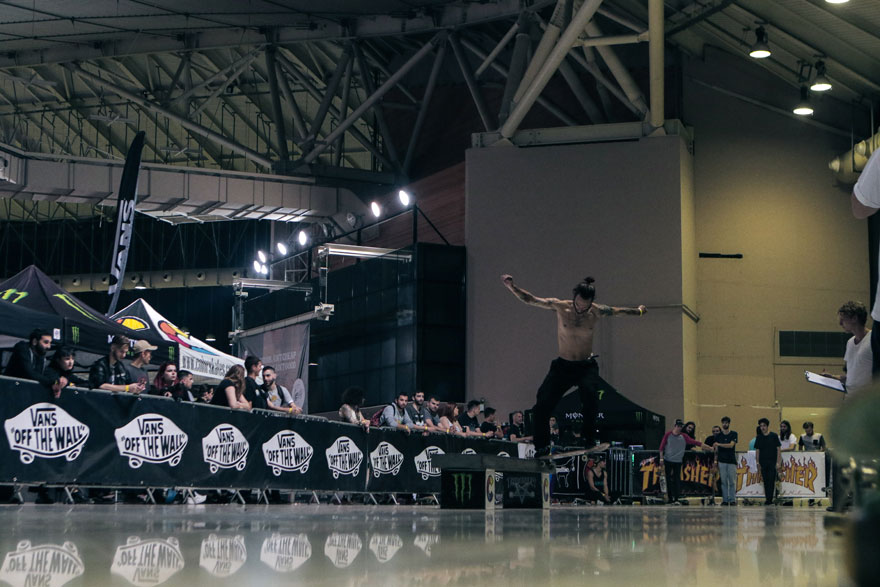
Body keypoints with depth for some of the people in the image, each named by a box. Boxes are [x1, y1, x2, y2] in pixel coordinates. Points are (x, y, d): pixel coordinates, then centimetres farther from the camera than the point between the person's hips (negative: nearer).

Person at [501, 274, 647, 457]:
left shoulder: (597, 312, -5)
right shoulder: (560, 307, -8)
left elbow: (619, 311, 15)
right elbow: (529, 300, -6)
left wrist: (639, 311, 30)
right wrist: (511, 287, -19)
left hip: (587, 366, -1)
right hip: (563, 366, 1)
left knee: (590, 392, -31)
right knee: (542, 404, -9)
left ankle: (589, 438, -18)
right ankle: (542, 446, 7)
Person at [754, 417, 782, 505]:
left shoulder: (774, 436, 0)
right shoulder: (759, 437, 9)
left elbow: (778, 449, -1)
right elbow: (757, 450, 12)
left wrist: (778, 462, -7)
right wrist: (757, 461, 3)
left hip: (772, 462, -3)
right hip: (763, 463, 3)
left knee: (771, 481, -8)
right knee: (765, 481, 5)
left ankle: (769, 499, -10)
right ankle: (767, 499, 10)